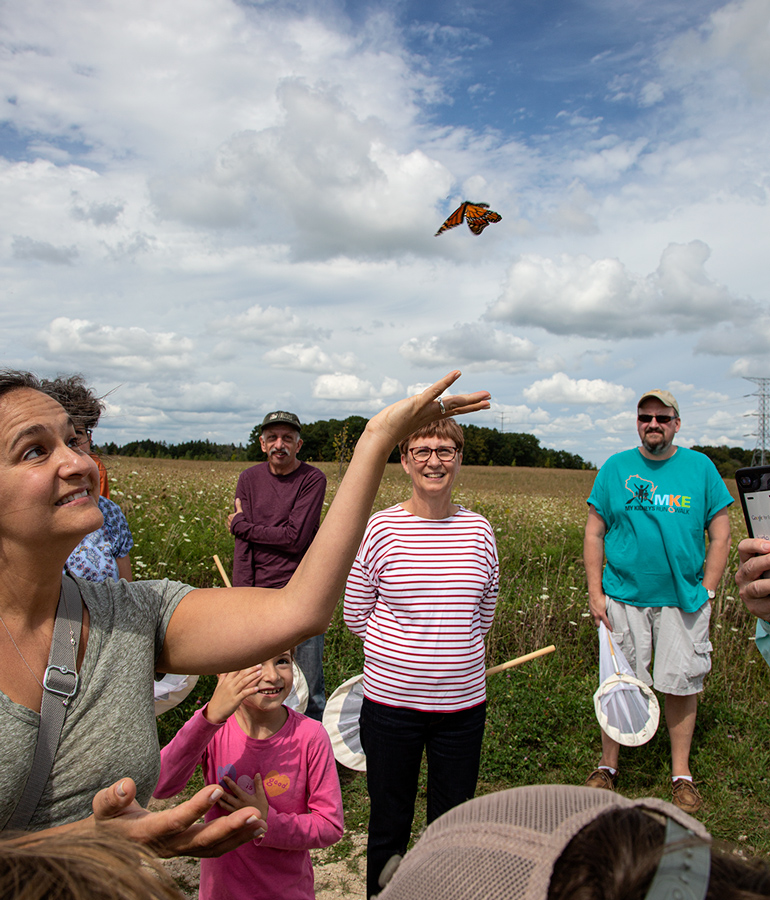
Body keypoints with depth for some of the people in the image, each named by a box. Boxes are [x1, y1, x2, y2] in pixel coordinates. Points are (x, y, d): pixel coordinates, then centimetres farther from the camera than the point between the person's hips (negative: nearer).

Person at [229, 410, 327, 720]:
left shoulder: (313, 479, -6)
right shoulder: (249, 479, 5)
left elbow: (296, 538, -16)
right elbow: (242, 545, 0)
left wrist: (240, 525, -5)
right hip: (258, 591, 3)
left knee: (309, 682, 8)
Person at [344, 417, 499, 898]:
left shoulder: (479, 529, -1)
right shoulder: (381, 527, -9)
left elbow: (484, 613, 10)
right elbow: (356, 614, -1)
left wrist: (449, 652, 6)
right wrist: (402, 651, 2)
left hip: (463, 702, 2)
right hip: (391, 700, -2)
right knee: (389, 826, 15)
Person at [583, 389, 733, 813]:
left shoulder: (701, 468, 3)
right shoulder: (614, 468, 2)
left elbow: (720, 533, 5)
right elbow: (594, 533, 2)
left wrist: (707, 591, -2)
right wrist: (595, 593, -3)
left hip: (683, 599, 0)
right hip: (624, 596, 0)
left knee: (682, 684, 8)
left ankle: (681, 773, 26)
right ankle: (608, 766, 25)